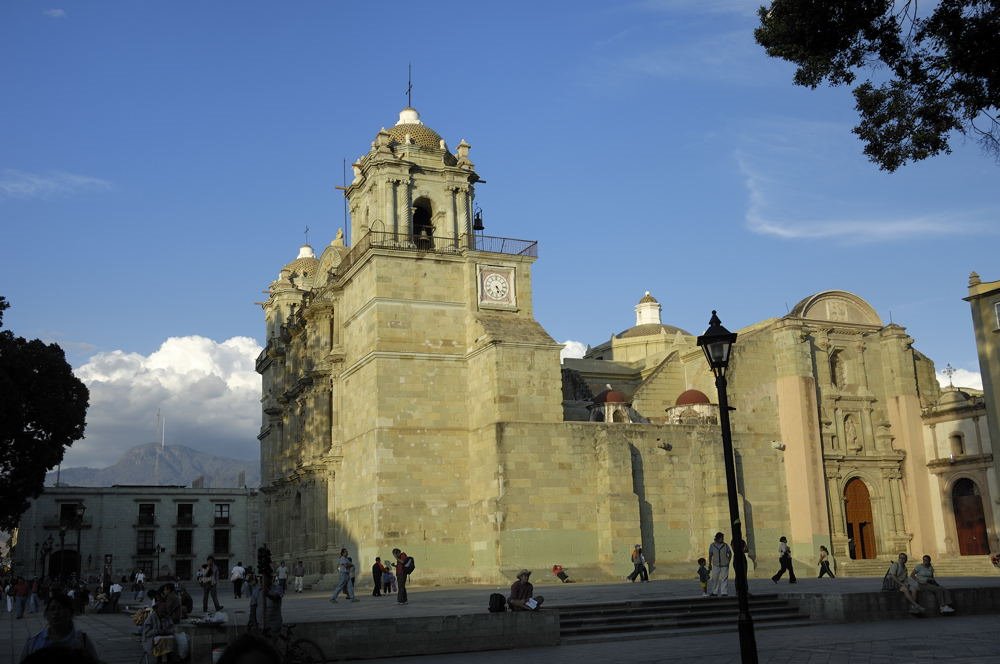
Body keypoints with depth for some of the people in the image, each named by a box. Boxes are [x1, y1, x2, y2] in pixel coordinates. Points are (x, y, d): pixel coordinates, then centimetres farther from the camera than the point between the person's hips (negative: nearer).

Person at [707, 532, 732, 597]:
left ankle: (724, 592, 4)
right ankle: (715, 592, 15)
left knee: (724, 579, -2)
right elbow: (710, 555, 6)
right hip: (716, 565, 1)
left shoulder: (725, 545, -1)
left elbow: (730, 554, 9)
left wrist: (728, 562, 2)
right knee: (715, 579, 4)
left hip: (724, 565, -1)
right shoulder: (712, 545, 0)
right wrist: (710, 564, 4)